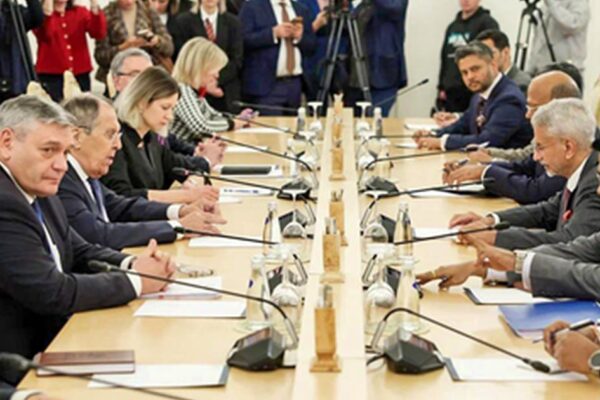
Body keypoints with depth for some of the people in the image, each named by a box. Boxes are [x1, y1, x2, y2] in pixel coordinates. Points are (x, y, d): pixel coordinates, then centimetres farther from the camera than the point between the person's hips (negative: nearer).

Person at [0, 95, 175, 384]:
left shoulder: (38, 192, 6)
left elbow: (80, 252, 15)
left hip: (51, 339, 8)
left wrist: (132, 264, -5)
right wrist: (135, 282, -12)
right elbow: (50, 292, -24)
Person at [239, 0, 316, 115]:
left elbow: (311, 47, 13)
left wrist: (299, 37, -7)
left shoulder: (302, 10, 17)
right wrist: (274, 33, -19)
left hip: (296, 84, 5)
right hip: (266, 84, -5)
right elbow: (244, 40, -11)